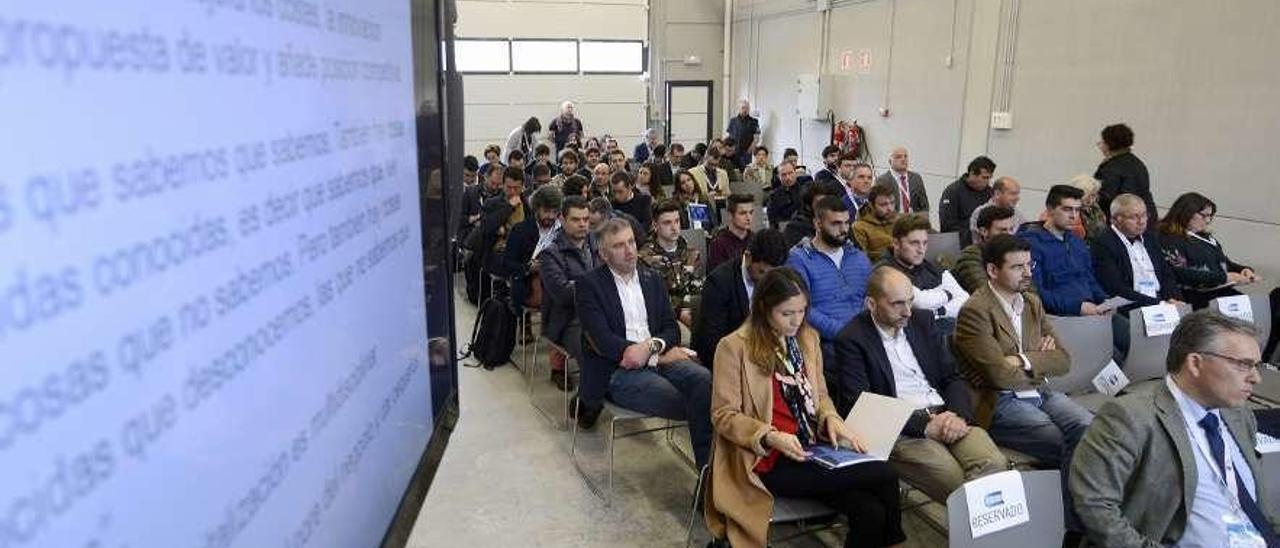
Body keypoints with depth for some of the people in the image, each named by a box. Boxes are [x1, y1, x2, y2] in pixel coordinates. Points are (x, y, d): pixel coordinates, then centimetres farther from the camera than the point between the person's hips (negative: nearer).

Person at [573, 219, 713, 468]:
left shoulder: (652, 279, 18)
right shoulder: (589, 284, 1)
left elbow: (672, 328, 12)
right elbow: (602, 340, -10)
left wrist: (651, 346, -12)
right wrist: (661, 355, -13)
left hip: (658, 359, 5)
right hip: (618, 371, -5)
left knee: (704, 379, -28)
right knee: (693, 405, -28)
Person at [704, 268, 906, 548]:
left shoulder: (807, 338, 12)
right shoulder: (734, 347, -8)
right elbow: (723, 415, -7)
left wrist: (831, 419, -3)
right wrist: (770, 437, -22)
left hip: (812, 450, 6)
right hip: (770, 461, -6)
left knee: (870, 511, -21)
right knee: (883, 475, -18)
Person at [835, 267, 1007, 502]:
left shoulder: (922, 320, 15)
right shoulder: (851, 339, -2)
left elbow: (953, 377, 15)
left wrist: (958, 415, -7)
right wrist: (924, 426, -16)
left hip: (945, 415, 5)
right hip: (900, 428, -5)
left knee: (994, 464, -22)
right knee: (952, 477, -28)